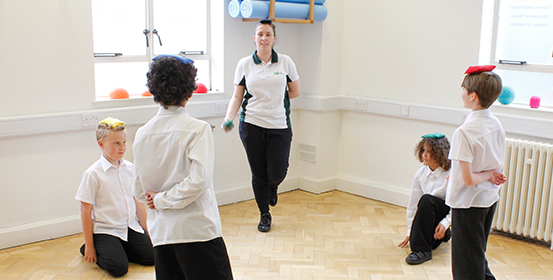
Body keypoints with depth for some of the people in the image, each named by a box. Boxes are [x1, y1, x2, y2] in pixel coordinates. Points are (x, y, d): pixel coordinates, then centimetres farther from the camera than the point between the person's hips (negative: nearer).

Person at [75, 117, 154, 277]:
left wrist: (146, 229, 12)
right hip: (105, 230, -5)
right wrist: (89, 245, -7)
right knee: (119, 268, -18)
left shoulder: (130, 168, 3)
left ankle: (118, 249, 16)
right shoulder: (93, 174, -12)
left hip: (130, 227, 5)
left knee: (151, 256, -6)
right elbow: (86, 211, -9)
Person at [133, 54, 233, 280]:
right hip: (196, 228, -5)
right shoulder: (197, 129, -11)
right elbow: (199, 180, -18)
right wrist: (164, 200, -9)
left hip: (160, 231, 5)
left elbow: (140, 190, 9)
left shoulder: (142, 133, 4)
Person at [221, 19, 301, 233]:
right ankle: (264, 215, 27)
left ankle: (273, 187, 33)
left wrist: (275, 100, 5)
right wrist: (228, 118, -11)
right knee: (258, 174, 5)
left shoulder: (285, 62, 2)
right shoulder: (244, 64, 3)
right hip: (252, 125, 0)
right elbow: (237, 97, 5)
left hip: (279, 126, 0)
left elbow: (295, 92, 11)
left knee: (277, 173, -6)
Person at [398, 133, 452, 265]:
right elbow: (413, 204, 1)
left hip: (445, 214, -5)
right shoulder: (420, 173, -2)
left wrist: (445, 224, -27)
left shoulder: (450, 175, -17)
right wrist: (410, 232, 3)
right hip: (427, 217, 5)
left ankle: (423, 250, -27)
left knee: (427, 200, -33)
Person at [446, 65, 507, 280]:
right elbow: (498, 168, 9)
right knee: (478, 255, 24)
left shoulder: (464, 133, -24)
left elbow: (468, 179, -24)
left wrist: (488, 175, -7)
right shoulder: (496, 125, -1)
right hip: (490, 199, 8)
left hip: (468, 203, -8)